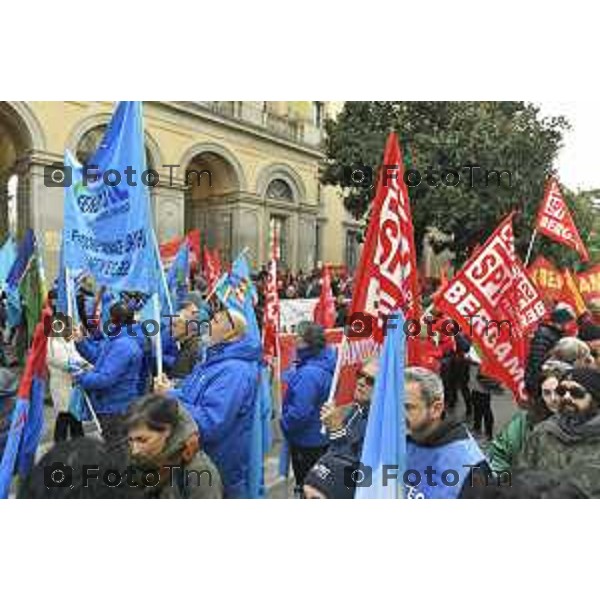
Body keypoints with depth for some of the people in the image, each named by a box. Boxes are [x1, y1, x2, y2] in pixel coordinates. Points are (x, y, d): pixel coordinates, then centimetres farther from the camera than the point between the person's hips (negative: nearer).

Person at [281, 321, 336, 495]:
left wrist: (284, 423, -14)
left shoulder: (309, 373, -32)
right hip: (319, 437, 9)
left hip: (307, 441, -9)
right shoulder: (322, 363, -3)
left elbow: (300, 412, -30)